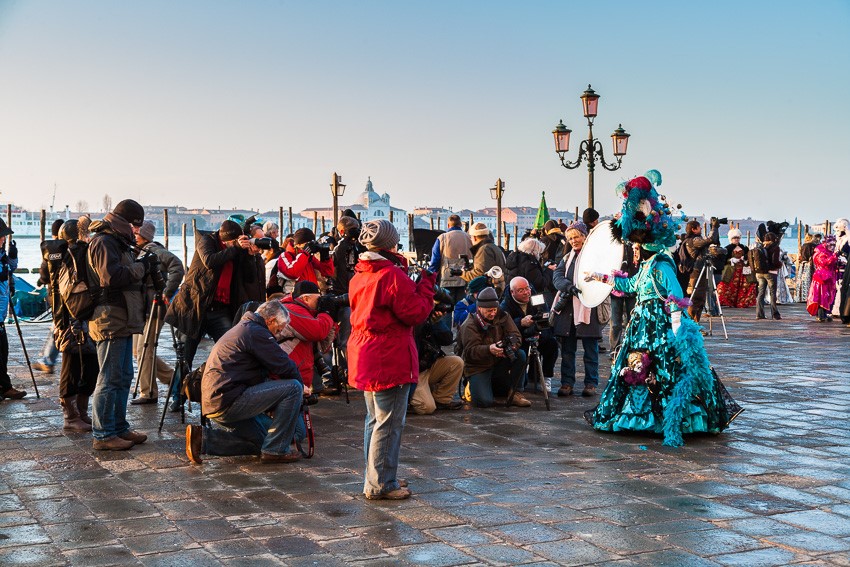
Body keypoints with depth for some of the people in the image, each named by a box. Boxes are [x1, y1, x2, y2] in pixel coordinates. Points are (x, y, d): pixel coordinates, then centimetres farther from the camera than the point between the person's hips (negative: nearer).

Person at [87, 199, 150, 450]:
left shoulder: (117, 242, 21)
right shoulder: (104, 242, -12)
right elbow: (111, 277, -24)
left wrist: (144, 267, 7)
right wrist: (142, 267, -16)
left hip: (122, 321, 11)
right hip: (110, 319, -11)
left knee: (124, 377, 15)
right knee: (110, 379, -7)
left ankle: (119, 428, 23)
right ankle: (102, 435, -2)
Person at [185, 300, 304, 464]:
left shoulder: (243, 327, 24)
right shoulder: (257, 332, -10)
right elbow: (285, 366, -11)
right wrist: (301, 386, 9)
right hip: (227, 401, -11)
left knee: (261, 441, 22)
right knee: (293, 388, -13)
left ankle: (202, 438, 11)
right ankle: (276, 450, -6)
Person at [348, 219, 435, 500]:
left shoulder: (359, 275, 9)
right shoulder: (393, 275, -17)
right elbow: (416, 313, -17)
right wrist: (426, 283, -7)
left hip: (364, 358, 9)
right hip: (390, 360, -9)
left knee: (375, 419, 20)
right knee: (389, 423, -1)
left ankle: (376, 477, 30)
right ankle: (380, 484, 4)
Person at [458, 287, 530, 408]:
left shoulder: (502, 316, 1)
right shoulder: (470, 325, -13)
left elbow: (515, 336, -7)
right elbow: (470, 351, -22)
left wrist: (509, 347, -31)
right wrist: (489, 349, -41)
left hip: (498, 363, 5)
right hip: (478, 368, -5)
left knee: (520, 355, -20)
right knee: (484, 402, -25)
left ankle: (513, 393, -7)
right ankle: (474, 386, 12)